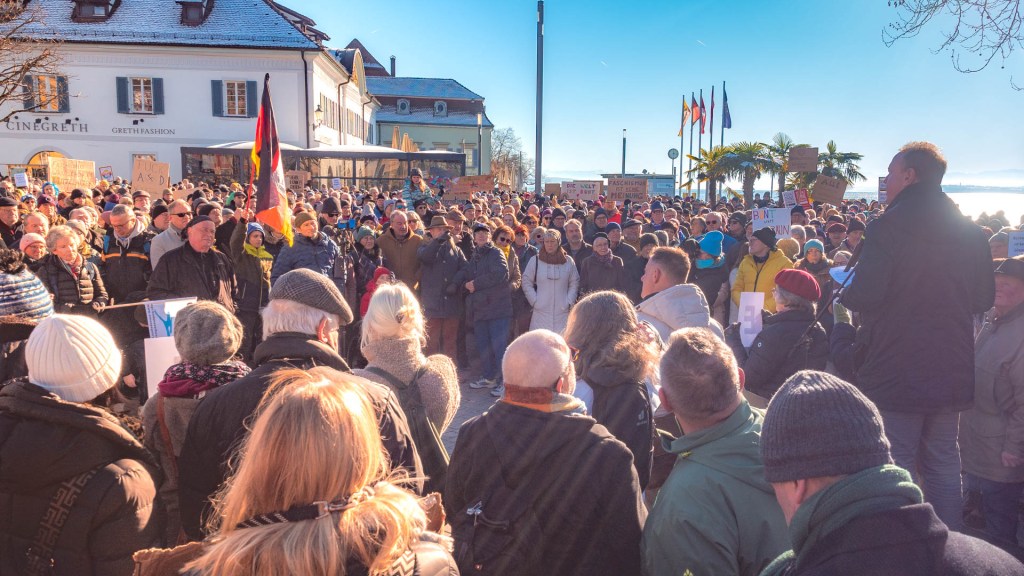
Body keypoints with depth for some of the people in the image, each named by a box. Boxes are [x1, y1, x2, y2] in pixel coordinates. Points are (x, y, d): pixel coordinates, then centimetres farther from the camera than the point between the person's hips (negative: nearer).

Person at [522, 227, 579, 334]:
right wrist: (534, 301, -1)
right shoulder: (535, 261, 4)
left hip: (562, 312, 1)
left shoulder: (568, 261, 7)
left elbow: (574, 285, 13)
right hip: (540, 312, -1)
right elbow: (526, 283, 7)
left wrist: (569, 302, 2)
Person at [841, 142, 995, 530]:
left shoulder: (887, 226, -15)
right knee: (944, 463, 18)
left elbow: (865, 294, -21)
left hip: (895, 372, -6)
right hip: (952, 372, 6)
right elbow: (984, 299, 12)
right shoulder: (971, 232, 6)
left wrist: (843, 296, 0)